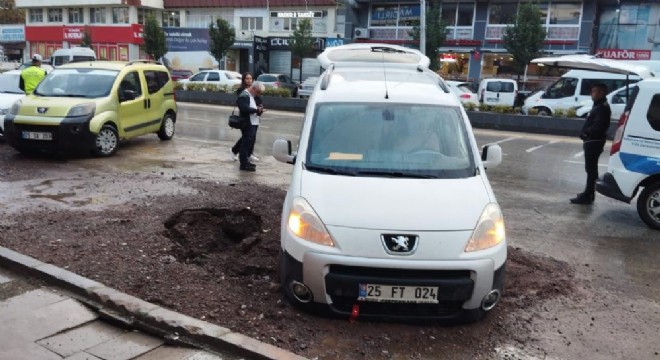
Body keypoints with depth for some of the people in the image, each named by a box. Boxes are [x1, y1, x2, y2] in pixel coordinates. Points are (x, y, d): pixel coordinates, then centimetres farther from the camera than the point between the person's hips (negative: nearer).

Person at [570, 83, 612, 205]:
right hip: (592, 141, 11)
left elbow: (598, 126, -27)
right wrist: (586, 134, 7)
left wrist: (586, 133, -15)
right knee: (591, 168, 17)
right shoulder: (599, 106, 18)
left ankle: (588, 196, -7)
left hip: (594, 141, -11)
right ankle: (589, 193, 27)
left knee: (591, 168, -9)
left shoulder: (602, 108, -16)